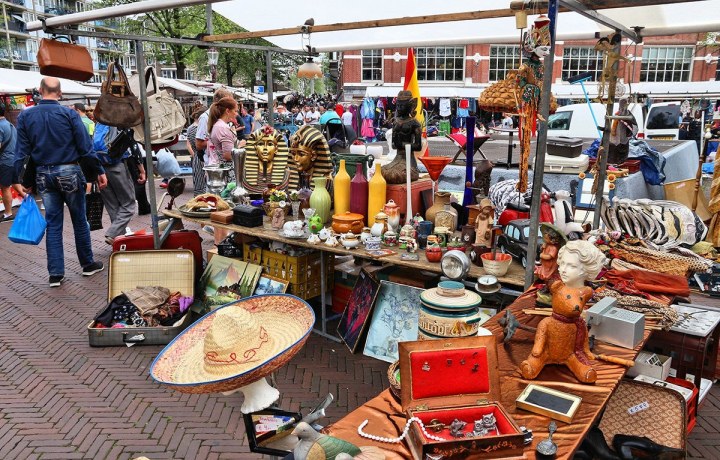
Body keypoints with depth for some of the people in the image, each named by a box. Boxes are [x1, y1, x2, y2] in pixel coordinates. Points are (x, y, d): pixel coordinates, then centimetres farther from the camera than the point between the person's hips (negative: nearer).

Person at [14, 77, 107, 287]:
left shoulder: (25, 116, 2)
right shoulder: (69, 114, -6)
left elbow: (22, 152, 2)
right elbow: (85, 147, -8)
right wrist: (100, 171, -1)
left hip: (43, 175, 3)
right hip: (69, 172, -2)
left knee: (53, 224, 8)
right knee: (79, 221, 10)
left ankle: (56, 273, 9)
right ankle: (88, 264, 20)